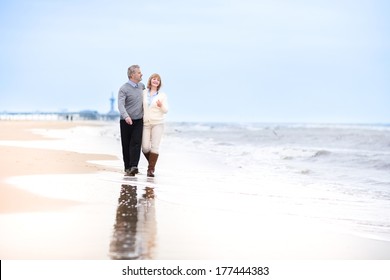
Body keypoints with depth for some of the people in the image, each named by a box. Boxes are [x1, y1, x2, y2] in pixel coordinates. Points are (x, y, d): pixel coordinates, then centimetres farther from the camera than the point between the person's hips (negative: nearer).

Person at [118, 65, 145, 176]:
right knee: (126, 145, 4)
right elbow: (120, 105, -23)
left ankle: (134, 166, -18)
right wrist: (126, 116, -39)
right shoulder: (124, 89, -10)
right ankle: (127, 167, 13)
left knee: (136, 143, -11)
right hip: (126, 121, -3)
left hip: (138, 121, 3)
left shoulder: (142, 86, 9)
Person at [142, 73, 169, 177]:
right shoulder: (143, 93, 8)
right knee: (145, 148, -4)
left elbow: (165, 110, 3)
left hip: (158, 123, -1)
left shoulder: (162, 95, 6)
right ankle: (151, 162, 24)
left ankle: (151, 169, -2)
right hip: (145, 123, 1)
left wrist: (161, 105, -17)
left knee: (154, 147, -8)